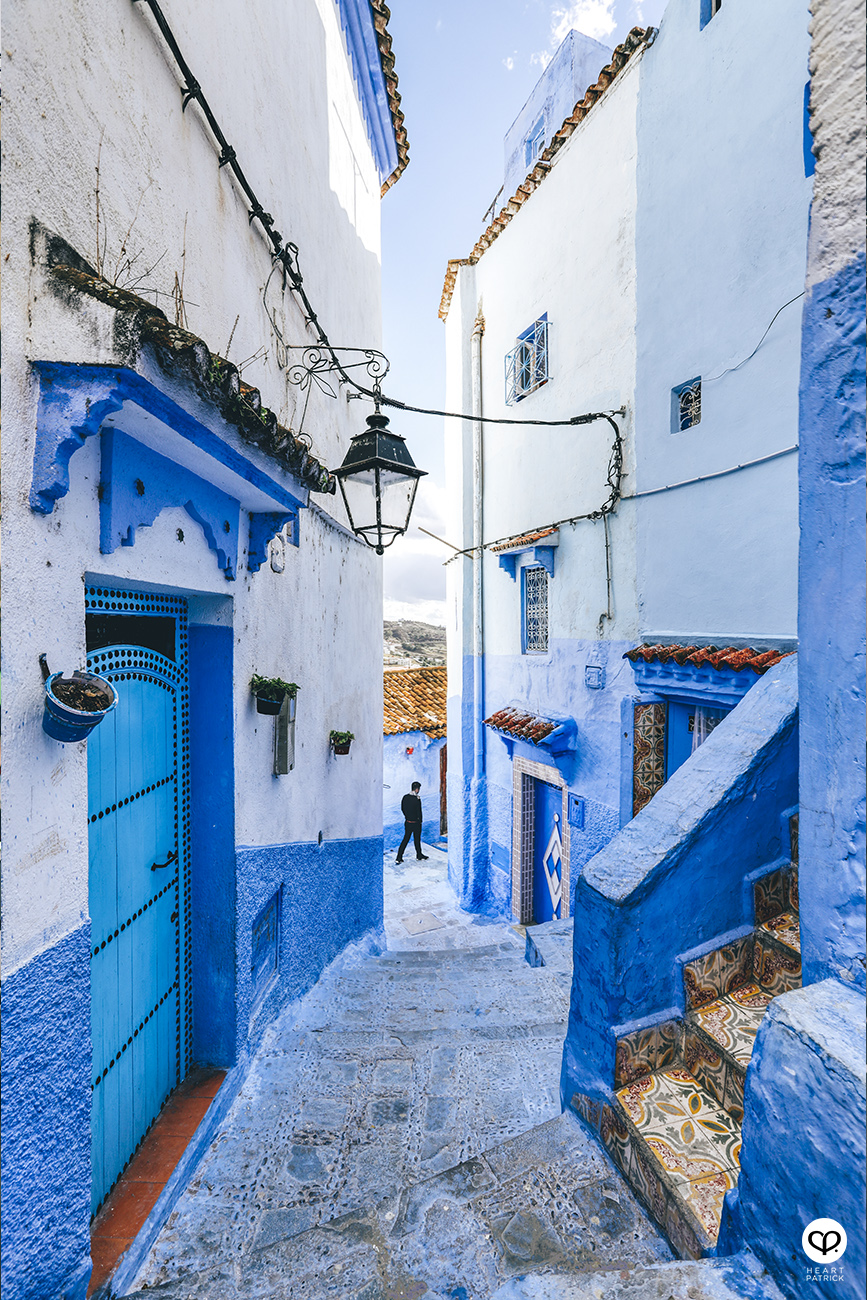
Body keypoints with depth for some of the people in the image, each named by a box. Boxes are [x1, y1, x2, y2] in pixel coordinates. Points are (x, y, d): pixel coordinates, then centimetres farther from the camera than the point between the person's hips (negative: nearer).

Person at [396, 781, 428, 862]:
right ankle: (419, 856, 30)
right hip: (416, 823, -5)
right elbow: (419, 812, -17)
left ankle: (399, 857, 11)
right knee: (417, 839, 13)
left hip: (407, 822, 5)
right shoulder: (417, 799, -21)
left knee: (406, 838, 13)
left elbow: (402, 809, 8)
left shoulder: (405, 797, -2)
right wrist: (420, 821, -1)